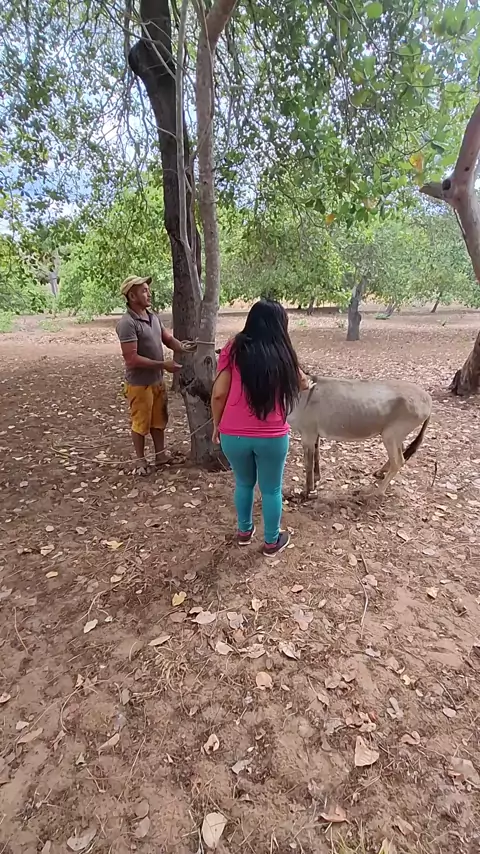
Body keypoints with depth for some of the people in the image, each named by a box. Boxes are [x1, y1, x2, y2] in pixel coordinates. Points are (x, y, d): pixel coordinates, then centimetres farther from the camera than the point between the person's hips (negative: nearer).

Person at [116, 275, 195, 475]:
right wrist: (163, 364, -24)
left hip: (157, 380, 8)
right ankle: (141, 461, 24)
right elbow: (132, 359, -25)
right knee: (141, 424, 7)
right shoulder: (127, 323, -21)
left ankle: (160, 455, 34)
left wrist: (181, 346, -12)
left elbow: (167, 338, 11)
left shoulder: (153, 316, 4)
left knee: (159, 420, 18)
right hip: (139, 383, -8)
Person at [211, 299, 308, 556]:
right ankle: (272, 541, 35)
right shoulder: (282, 354, 0)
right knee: (271, 489, 18)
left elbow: (218, 394, -7)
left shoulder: (233, 349, -3)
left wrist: (217, 425, 8)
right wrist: (306, 381, 42)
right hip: (272, 436, -1)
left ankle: (244, 531, 42)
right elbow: (301, 383, 18)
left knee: (244, 483, 24)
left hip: (233, 435, 1)